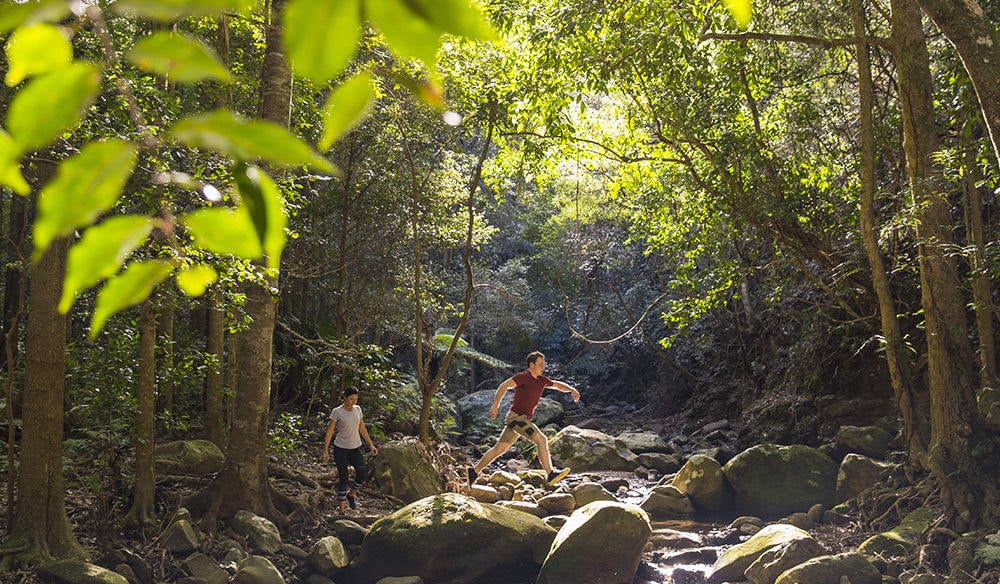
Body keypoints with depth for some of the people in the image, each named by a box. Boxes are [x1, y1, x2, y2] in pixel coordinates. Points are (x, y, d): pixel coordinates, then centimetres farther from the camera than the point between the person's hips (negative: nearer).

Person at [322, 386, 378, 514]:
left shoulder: (357, 409, 4)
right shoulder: (337, 412, -10)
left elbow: (362, 429, 11)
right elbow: (329, 431, -8)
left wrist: (371, 445, 9)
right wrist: (325, 451, -12)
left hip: (355, 448, 4)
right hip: (341, 449, -4)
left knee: (363, 474, -14)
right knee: (343, 478, -2)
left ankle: (351, 494, 14)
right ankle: (342, 510, 10)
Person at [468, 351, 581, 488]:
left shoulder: (541, 380, 14)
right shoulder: (523, 377, -12)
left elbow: (558, 385, 24)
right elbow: (504, 386, -20)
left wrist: (572, 390, 5)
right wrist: (496, 405, -29)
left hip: (524, 419, 9)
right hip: (516, 416, -9)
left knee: (499, 449, 10)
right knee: (541, 439, -17)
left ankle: (474, 472, 17)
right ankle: (550, 474, -19)